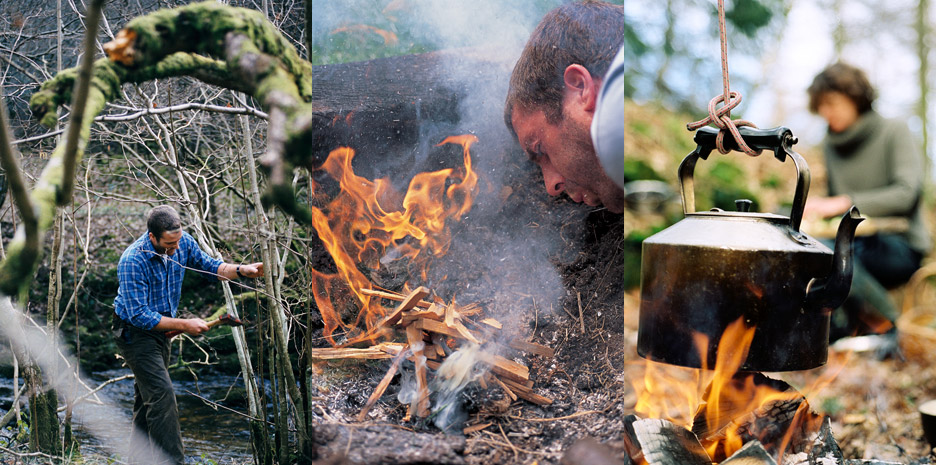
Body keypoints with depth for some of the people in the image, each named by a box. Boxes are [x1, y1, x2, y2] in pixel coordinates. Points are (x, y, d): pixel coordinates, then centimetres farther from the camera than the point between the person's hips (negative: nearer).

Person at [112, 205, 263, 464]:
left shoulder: (182, 242, -9)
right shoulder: (133, 261, -28)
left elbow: (209, 266, 5)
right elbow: (139, 316, -28)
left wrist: (241, 271, -13)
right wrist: (184, 325, -26)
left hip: (160, 327, 8)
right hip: (135, 330, -7)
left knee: (148, 392, 17)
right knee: (162, 392, -17)